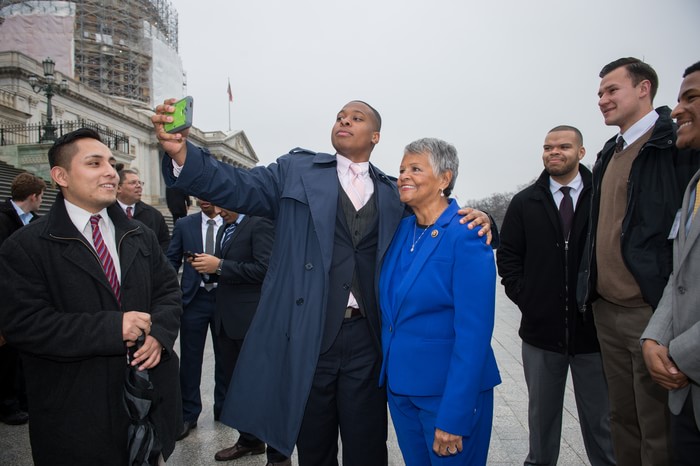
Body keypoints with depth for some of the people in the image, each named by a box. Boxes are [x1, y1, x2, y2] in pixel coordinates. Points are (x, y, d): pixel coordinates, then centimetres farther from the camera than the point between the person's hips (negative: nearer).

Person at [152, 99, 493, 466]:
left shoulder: (394, 194, 9)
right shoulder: (297, 171, 4)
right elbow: (239, 186, -7)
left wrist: (472, 220, -8)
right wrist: (182, 153, -24)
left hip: (366, 339, 1)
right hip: (306, 336, -1)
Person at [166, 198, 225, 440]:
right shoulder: (184, 225, 5)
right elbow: (172, 261, 6)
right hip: (194, 299, 1)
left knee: (224, 356, 12)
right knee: (190, 359, 5)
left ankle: (224, 408, 29)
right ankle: (188, 414, 19)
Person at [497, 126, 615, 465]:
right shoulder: (525, 203, 4)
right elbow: (507, 258, 7)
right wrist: (526, 299, -1)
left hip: (593, 329, -1)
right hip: (541, 329, 2)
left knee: (601, 418, 11)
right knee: (542, 413, 16)